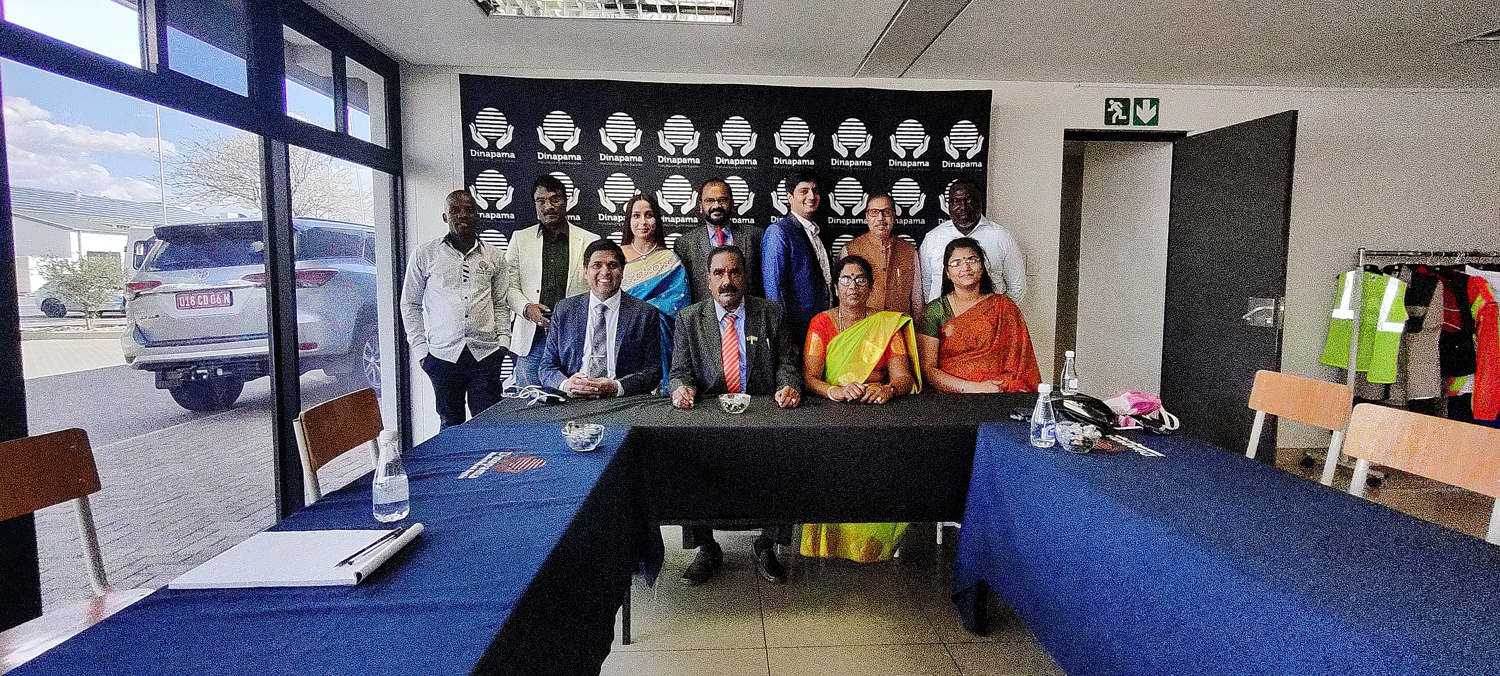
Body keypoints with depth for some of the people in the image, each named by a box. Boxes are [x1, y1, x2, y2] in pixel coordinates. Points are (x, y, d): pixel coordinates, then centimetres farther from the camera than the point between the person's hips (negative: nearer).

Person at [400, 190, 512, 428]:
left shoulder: (493, 256, 9)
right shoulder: (424, 255, 4)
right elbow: (410, 305, 8)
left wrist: (503, 341, 3)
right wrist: (420, 349, 1)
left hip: (486, 354, 1)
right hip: (442, 355, 0)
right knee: (451, 424, 8)